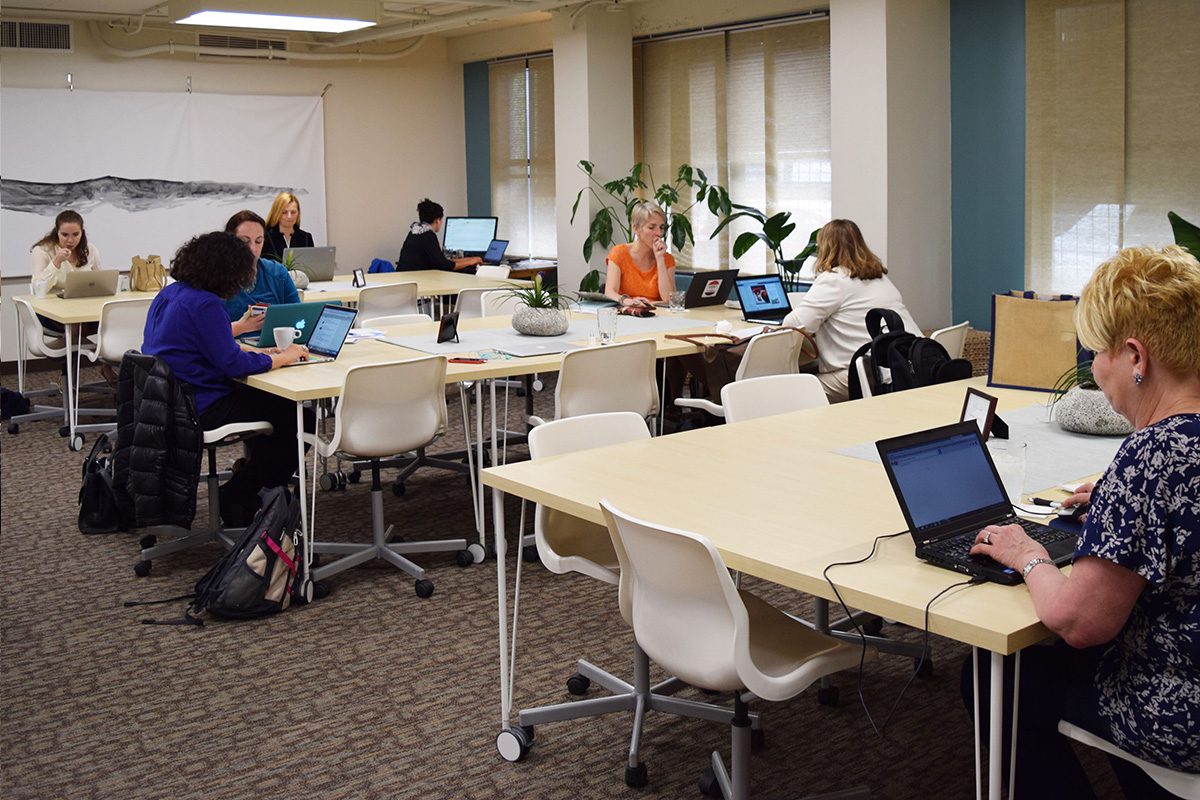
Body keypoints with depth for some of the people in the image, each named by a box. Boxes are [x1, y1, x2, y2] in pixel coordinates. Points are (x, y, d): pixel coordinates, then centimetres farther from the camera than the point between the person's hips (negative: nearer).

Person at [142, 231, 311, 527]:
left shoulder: (169, 294, 9)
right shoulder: (204, 304, -21)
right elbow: (233, 364, -22)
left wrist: (259, 351, 11)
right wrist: (283, 357, -9)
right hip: (198, 409, -10)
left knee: (263, 399, 22)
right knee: (294, 415, -1)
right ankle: (238, 500, 8)